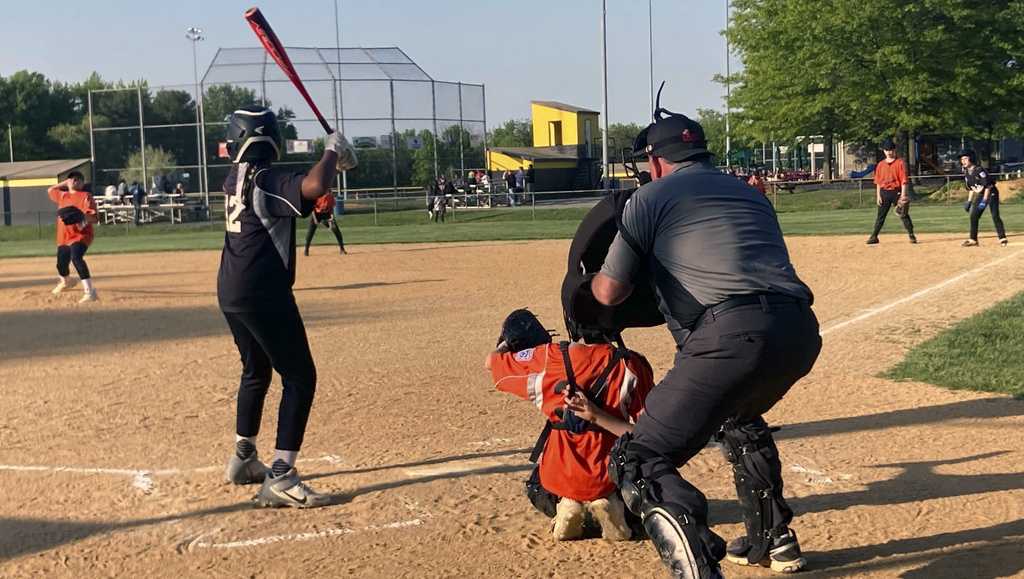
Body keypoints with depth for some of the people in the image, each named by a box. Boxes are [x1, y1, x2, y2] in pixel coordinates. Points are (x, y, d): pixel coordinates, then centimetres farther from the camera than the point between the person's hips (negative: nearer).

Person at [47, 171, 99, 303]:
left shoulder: (85, 196, -7)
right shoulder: (62, 195, 14)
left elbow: (94, 218, -16)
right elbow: (50, 190, 35)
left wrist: (83, 217, -36)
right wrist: (64, 183, 23)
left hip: (81, 235, -7)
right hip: (64, 236, 7)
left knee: (76, 258, -32)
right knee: (61, 263, 18)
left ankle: (89, 291, -38)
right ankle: (65, 282, 55)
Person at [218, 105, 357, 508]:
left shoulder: (235, 180, 10)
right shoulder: (267, 181, -16)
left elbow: (290, 190, 23)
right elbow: (313, 187, -35)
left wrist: (330, 165, 9)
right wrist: (332, 151, -16)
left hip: (231, 293, 9)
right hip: (264, 294, -9)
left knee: (256, 372, 25)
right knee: (300, 378, -5)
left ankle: (243, 460, 37)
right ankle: (280, 479, -12)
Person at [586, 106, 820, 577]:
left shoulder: (652, 197, 12)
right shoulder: (749, 193, 31)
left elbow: (610, 293, 13)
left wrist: (589, 282, 36)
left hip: (735, 334, -7)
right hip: (801, 331, 8)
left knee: (640, 463, -4)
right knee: (739, 418, 38)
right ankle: (773, 539, 41)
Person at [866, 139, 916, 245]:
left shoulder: (900, 163, -4)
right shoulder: (881, 164, 9)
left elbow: (904, 180, -8)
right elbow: (878, 181, 11)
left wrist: (903, 195, -15)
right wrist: (878, 196, 4)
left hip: (896, 191, -4)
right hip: (884, 193, 4)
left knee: (904, 214, -2)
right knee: (880, 216, 6)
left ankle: (912, 235, 3)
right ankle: (874, 237, 9)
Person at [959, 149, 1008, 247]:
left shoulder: (979, 170, -22)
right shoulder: (966, 173, 3)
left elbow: (988, 186, -24)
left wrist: (984, 201, -28)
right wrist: (969, 201, 9)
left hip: (991, 193, -8)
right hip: (980, 195, 8)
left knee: (995, 216, -13)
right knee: (973, 216, 3)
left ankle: (1002, 238, -8)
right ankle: (973, 240, 9)